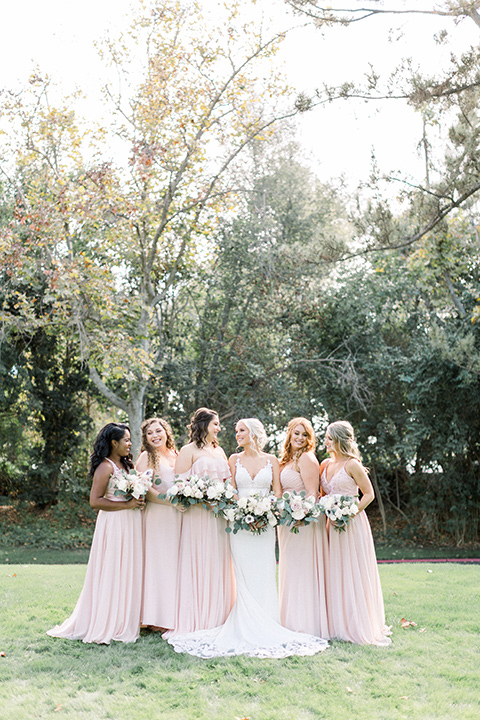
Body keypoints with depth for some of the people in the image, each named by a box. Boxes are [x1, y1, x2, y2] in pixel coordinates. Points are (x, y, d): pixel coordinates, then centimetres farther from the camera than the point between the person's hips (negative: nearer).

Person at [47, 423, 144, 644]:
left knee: (128, 572, 10)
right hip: (114, 524, -8)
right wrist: (127, 504, -18)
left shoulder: (126, 464, 14)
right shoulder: (105, 466, -11)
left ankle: (124, 621, 18)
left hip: (130, 524, 8)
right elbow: (95, 501, -17)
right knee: (111, 573, -3)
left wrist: (139, 501, 2)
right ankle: (105, 625, 6)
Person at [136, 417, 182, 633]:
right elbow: (145, 490, -9)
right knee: (159, 562, -3)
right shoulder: (146, 457, 0)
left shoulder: (177, 456, 15)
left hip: (179, 517, 5)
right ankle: (157, 618, 3)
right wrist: (172, 501, -18)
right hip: (157, 516, -5)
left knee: (177, 563, 6)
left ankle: (175, 615, 13)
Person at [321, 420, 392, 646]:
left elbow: (369, 493, -9)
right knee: (335, 573, 9)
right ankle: (338, 624, 19)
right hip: (332, 523, 7)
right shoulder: (326, 464, 10)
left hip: (352, 524, -7)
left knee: (353, 572, -1)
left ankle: (360, 626, 9)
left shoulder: (352, 465, -10)